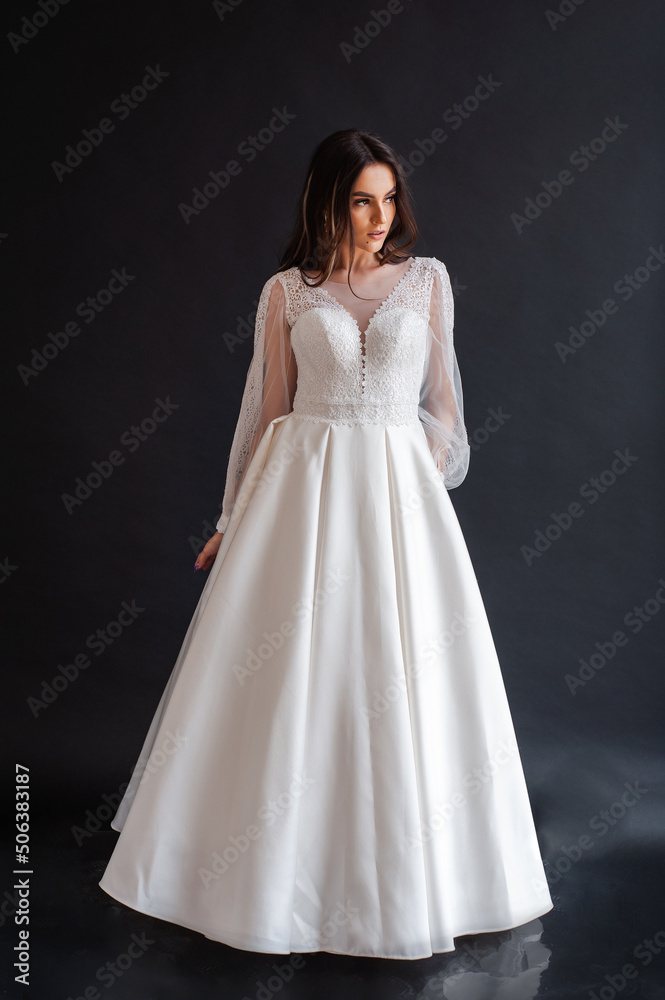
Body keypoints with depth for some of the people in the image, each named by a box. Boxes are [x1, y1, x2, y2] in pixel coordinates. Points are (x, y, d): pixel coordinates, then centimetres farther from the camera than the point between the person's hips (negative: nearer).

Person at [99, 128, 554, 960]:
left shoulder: (427, 279, 8)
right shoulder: (286, 291, 6)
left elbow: (440, 399, 11)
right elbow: (268, 407, 7)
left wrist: (426, 488, 5)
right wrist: (236, 520, 7)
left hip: (399, 489, 1)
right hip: (301, 486, 0)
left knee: (402, 676, 3)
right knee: (292, 674, 3)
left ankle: (405, 872, 24)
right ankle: (277, 865, 23)